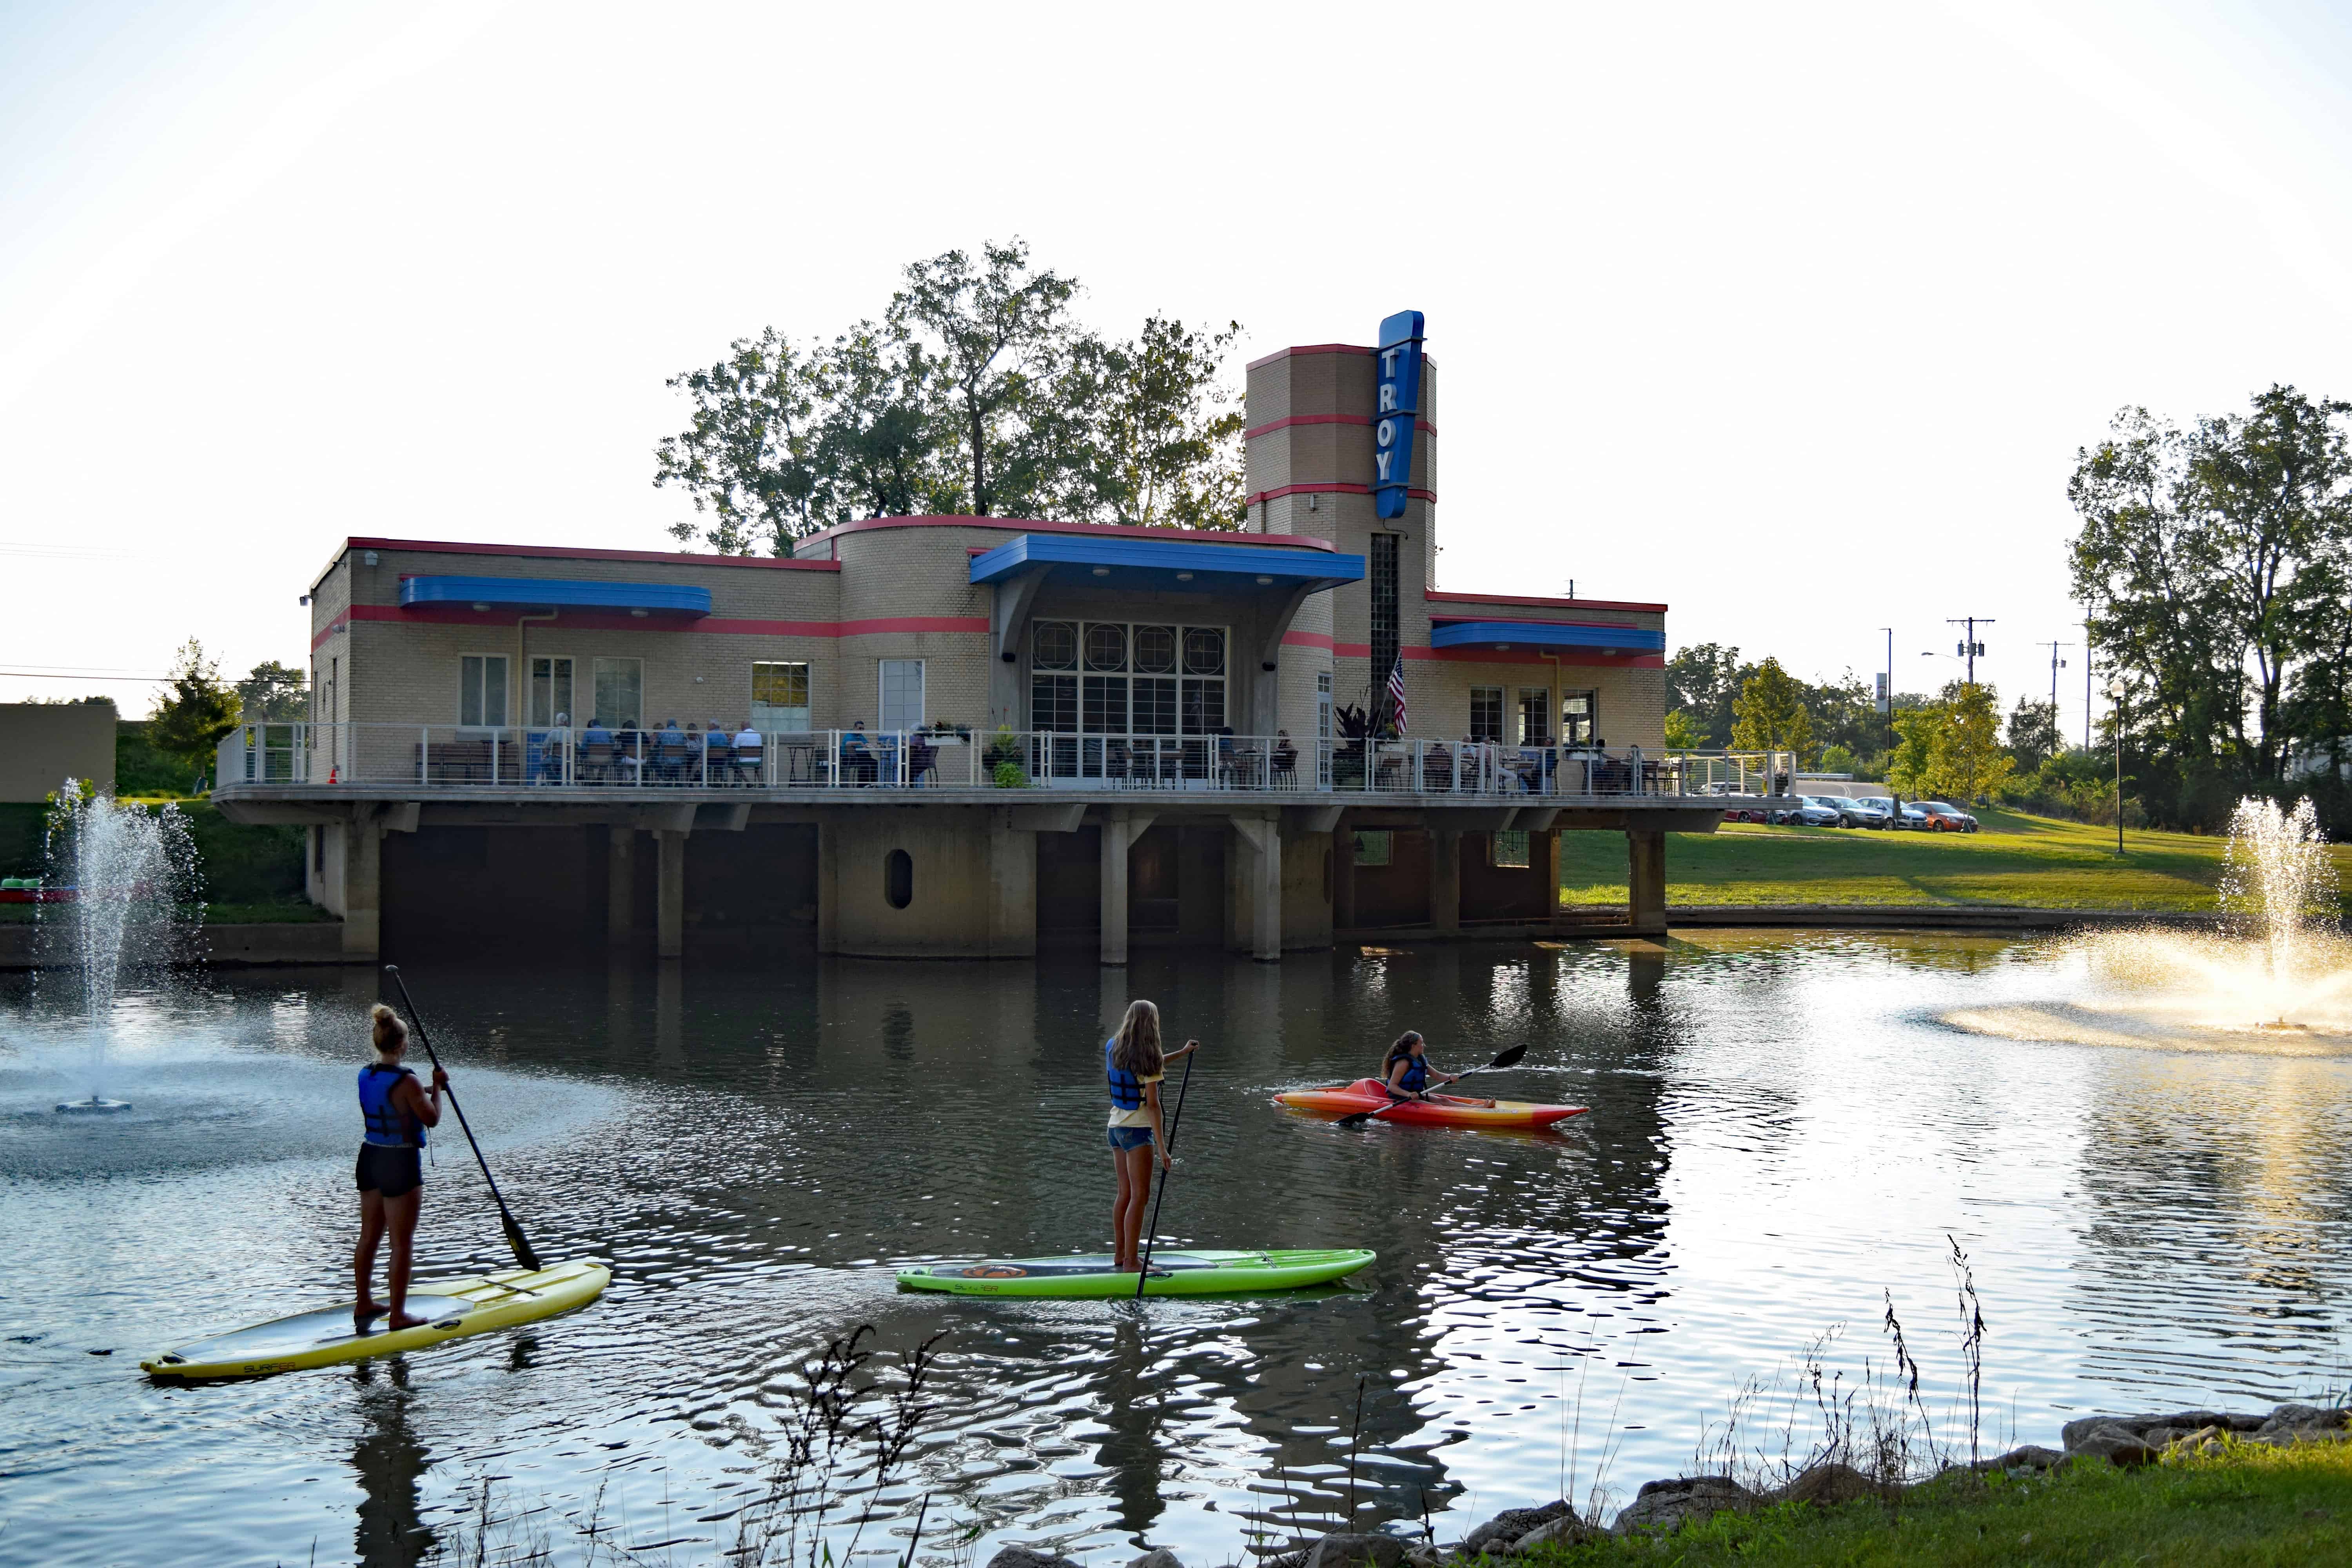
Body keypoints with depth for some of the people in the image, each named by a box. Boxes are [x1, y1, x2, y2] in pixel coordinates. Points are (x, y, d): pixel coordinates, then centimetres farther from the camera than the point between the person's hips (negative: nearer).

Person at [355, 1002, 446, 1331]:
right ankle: (398, 1316, 8)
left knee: (369, 1236, 19)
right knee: (402, 1243, 2)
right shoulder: (406, 1081, -21)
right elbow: (432, 1119, -12)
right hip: (401, 1164, -8)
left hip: (370, 1158, 8)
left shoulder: (365, 1075, 3)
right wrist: (437, 1089, 2)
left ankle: (364, 1304, 31)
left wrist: (424, 1092, 15)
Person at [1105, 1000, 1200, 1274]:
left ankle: (1120, 1256, 22)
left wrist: (1182, 1053, 30)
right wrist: (1162, 1149, -18)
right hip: (1138, 1131, -8)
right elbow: (1153, 1105, -18)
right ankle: (1131, 1263, -4)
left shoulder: (1113, 1048, 6)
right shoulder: (1147, 1058, -16)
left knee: (1125, 1194, 15)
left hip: (1116, 1127, 8)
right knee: (1139, 1197, -4)